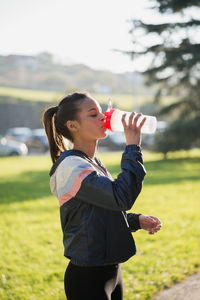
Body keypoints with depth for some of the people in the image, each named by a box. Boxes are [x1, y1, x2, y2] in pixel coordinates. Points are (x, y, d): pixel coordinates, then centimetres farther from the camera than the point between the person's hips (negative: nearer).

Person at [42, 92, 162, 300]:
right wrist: (133, 148, -21)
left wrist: (137, 221, 5)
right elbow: (122, 197, -27)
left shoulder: (93, 163, 12)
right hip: (87, 277, -9)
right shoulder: (71, 165, -18)